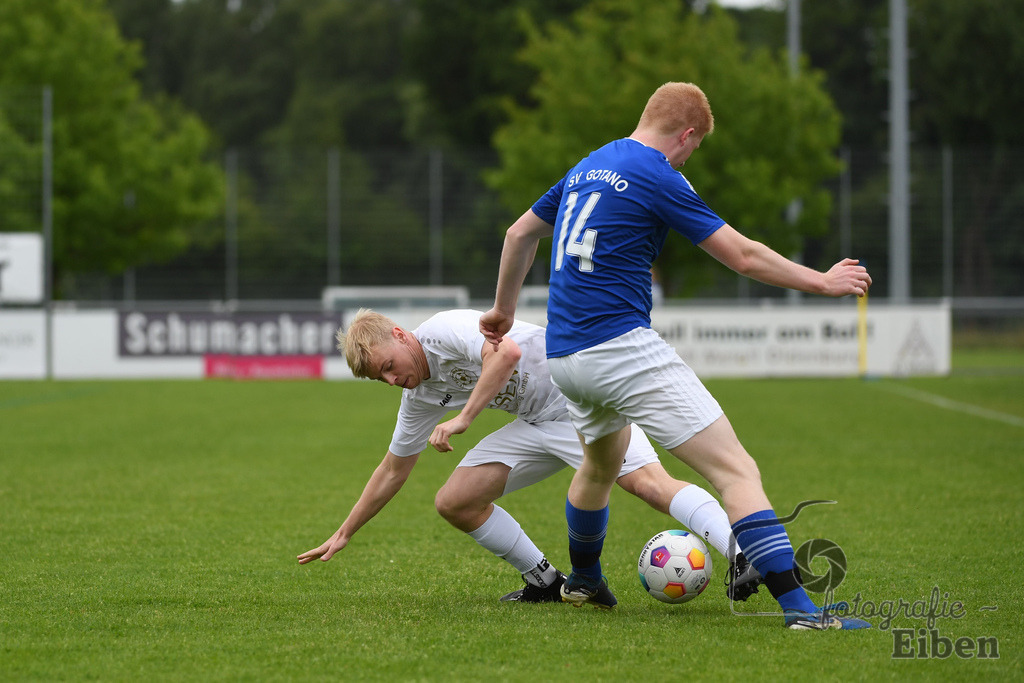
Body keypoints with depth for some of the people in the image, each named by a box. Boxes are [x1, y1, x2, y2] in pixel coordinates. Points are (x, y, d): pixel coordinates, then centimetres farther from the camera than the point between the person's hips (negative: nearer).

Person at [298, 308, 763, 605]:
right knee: (454, 502, 0)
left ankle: (746, 561, -44)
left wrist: (463, 418, -32)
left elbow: (506, 352, -35)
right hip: (536, 424, 9)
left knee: (647, 481, -30)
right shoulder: (419, 395, 11)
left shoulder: (443, 329, -16)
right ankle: (545, 583, 8)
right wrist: (343, 534, 26)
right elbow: (393, 470, 23)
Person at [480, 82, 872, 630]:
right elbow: (743, 257, -7)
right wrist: (822, 282, 5)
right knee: (737, 471, -12)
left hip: (563, 356, 9)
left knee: (602, 461, 37)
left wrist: (503, 309, 42)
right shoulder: (658, 177, -7)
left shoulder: (587, 169, 17)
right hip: (622, 347, -9)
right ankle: (797, 605, -24)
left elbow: (520, 233, 28)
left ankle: (582, 581, 54)